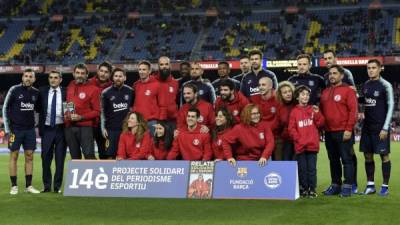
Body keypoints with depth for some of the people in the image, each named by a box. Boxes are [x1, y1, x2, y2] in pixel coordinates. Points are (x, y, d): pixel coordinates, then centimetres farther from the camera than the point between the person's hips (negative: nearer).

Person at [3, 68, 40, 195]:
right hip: (15, 129, -3)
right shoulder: (14, 90, -4)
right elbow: (5, 108, 0)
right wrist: (7, 129, -3)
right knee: (14, 156, 0)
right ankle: (14, 186, 5)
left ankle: (28, 185, 10)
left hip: (30, 130, 4)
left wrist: (36, 123, 9)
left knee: (29, 157, 4)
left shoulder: (36, 92, 6)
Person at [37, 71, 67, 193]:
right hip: (47, 129, 1)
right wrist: (40, 127, 3)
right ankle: (47, 185, 14)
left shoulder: (66, 92, 1)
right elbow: (39, 108, 10)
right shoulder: (42, 91, 6)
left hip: (61, 129, -1)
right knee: (46, 158, 3)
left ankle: (57, 186, 11)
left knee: (60, 159, 2)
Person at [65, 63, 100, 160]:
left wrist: (81, 117, -15)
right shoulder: (69, 88, 11)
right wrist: (66, 115, 5)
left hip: (85, 127, -5)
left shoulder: (93, 89, -2)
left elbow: (97, 111, -4)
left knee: (89, 154, -13)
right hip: (69, 128, 5)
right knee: (75, 157, 9)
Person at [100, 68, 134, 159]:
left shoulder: (130, 91, 4)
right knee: (109, 155, -3)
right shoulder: (106, 92, 1)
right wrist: (103, 128, -2)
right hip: (111, 129, -1)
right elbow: (102, 111, 4)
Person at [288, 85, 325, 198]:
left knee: (312, 168, 3)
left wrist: (317, 113, -10)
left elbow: (320, 124, 3)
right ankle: (304, 189, 13)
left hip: (312, 145, 1)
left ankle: (312, 189, 8)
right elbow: (291, 128, 0)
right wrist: (299, 139, -9)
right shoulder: (294, 111, 3)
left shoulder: (313, 109, 9)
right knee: (302, 168, 4)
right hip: (300, 145, -1)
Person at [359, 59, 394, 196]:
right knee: (368, 155, 7)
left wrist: (385, 128, -14)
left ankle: (385, 186, 6)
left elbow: (390, 106, -9)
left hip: (380, 126, -6)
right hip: (367, 126, 6)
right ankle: (370, 185, 15)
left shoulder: (385, 85, -8)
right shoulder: (365, 85, 10)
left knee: (384, 155, -1)